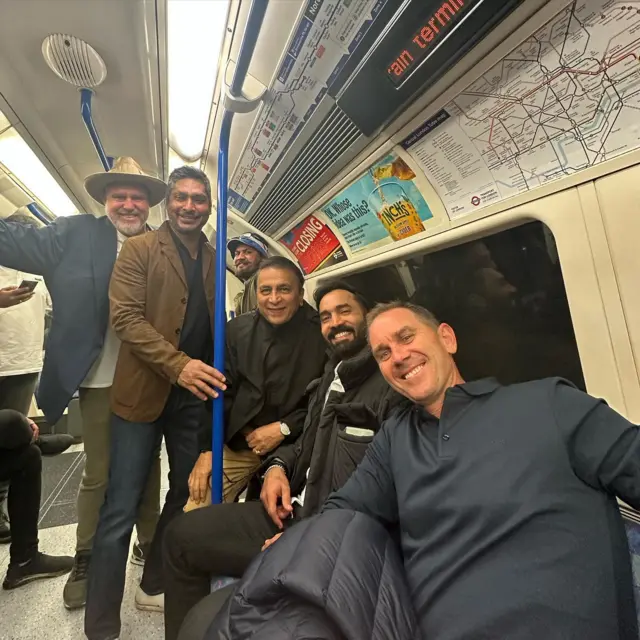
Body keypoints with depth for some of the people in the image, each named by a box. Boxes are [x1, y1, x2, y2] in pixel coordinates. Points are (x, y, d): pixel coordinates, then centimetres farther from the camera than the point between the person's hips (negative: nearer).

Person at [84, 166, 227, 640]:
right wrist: (178, 365, -24)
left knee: (189, 494, 14)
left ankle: (155, 586, 37)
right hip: (143, 392, -4)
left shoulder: (215, 260, 12)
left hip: (196, 395, 5)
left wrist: (215, 375, 2)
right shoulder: (139, 250, 0)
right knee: (121, 508, 3)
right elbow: (126, 317, -11)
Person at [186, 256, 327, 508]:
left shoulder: (321, 334, -11)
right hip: (237, 444, 3)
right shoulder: (237, 329, 1)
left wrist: (284, 429, -14)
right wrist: (207, 448, -2)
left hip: (293, 447, -2)